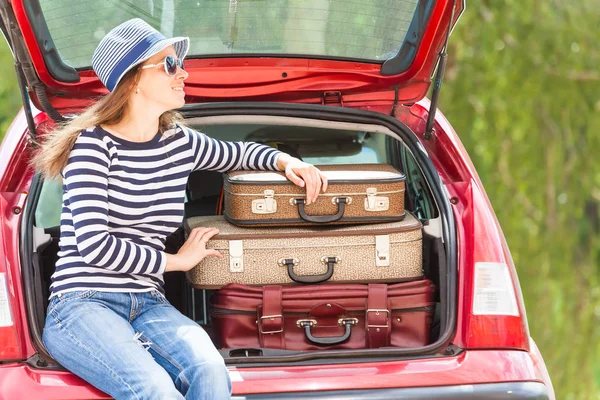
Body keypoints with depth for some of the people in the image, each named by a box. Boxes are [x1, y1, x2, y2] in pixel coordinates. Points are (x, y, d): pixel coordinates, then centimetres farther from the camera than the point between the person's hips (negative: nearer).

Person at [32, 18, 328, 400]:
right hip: (82, 305, -5)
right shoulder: (94, 144, -5)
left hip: (148, 305, 5)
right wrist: (178, 260, -3)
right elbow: (95, 246, -15)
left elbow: (239, 153, 36)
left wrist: (286, 161, 14)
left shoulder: (180, 143, 12)